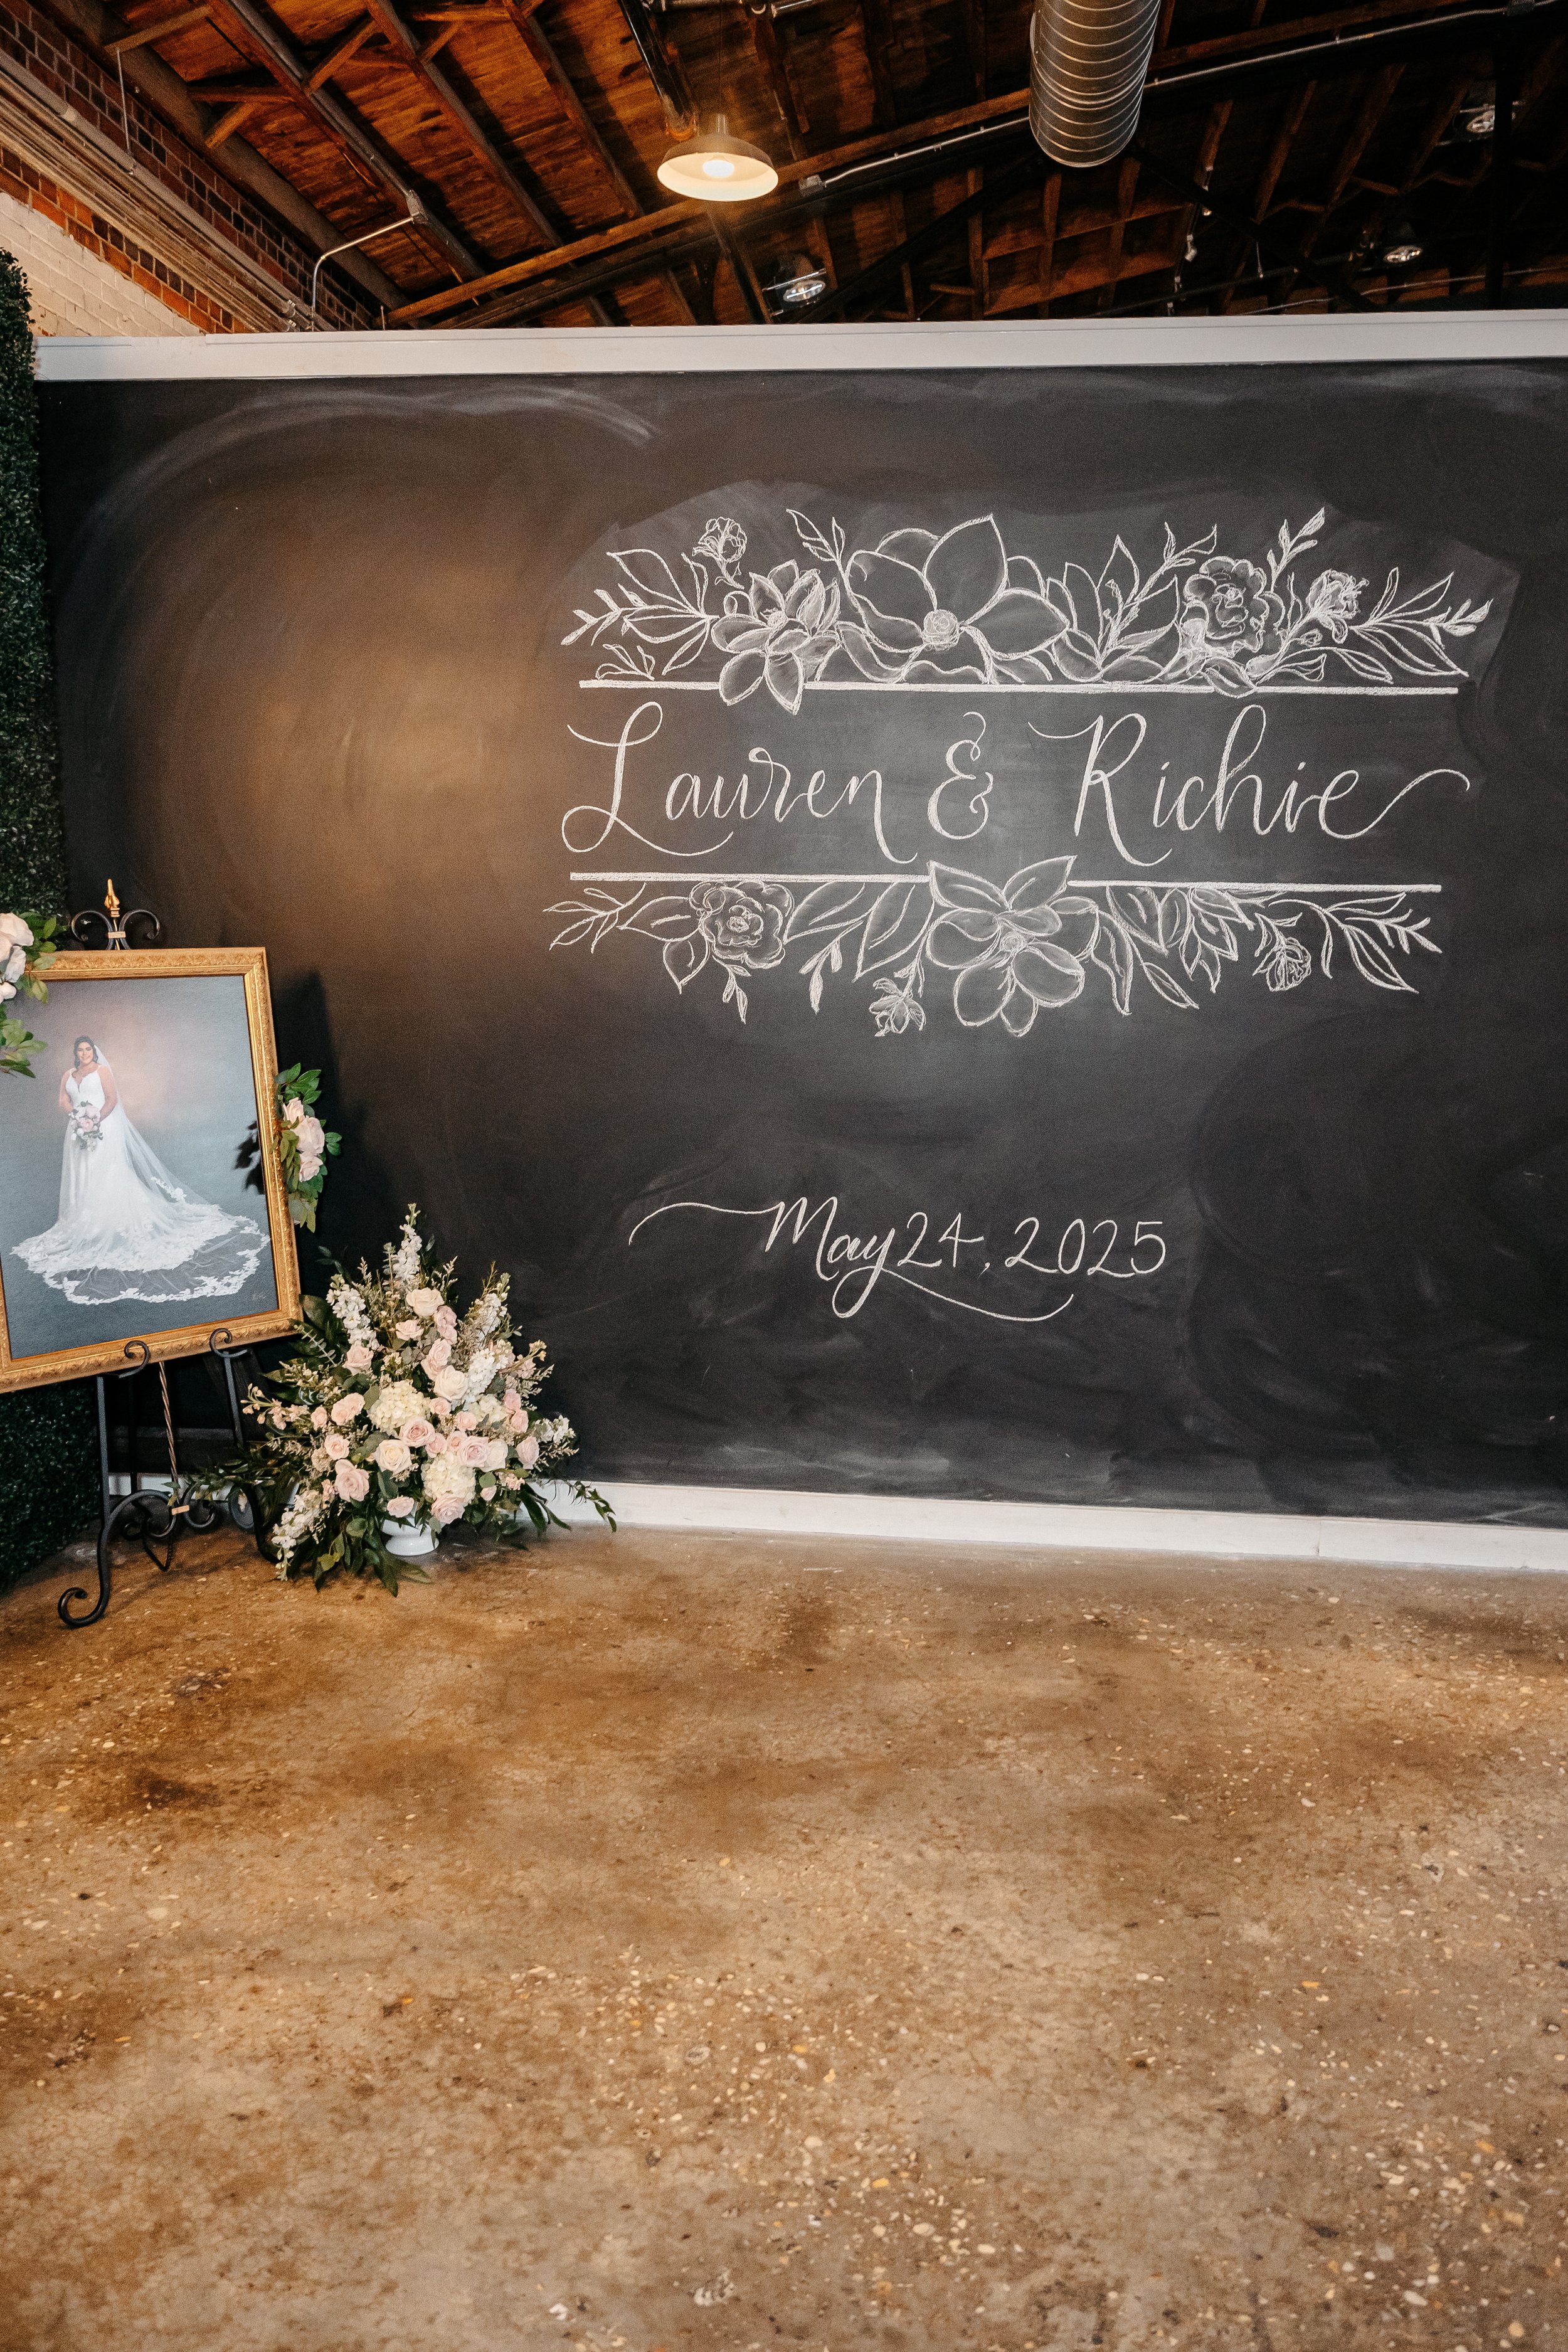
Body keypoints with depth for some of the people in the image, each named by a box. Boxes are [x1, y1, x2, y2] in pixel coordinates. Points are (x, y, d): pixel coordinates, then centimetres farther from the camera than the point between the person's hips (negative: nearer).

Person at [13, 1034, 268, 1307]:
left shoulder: (102, 1070, 3)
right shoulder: (68, 1076, 16)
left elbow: (112, 1099, -6)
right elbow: (63, 1101, 6)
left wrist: (96, 1119, -18)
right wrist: (78, 1116, -13)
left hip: (104, 1128, -5)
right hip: (79, 1131, 5)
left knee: (108, 1172, -8)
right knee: (81, 1178, 3)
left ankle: (114, 1222, -9)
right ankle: (85, 1225, 7)